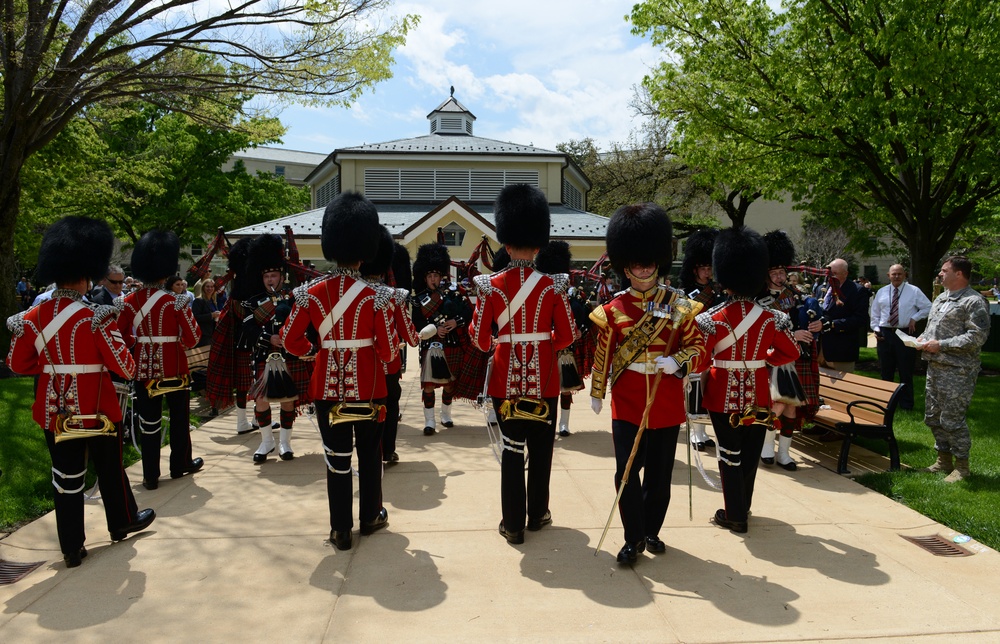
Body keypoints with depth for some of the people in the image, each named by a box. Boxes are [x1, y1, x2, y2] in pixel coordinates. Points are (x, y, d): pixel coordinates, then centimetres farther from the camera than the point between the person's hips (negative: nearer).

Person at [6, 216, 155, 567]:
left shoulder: (33, 317, -1)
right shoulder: (95, 317, -18)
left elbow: (17, 363, 8)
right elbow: (124, 366, -18)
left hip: (55, 410, 4)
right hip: (96, 408, -4)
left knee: (66, 475, 11)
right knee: (109, 468, 16)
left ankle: (72, 547, 17)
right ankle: (123, 522, 35)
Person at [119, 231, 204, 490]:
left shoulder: (130, 301, -1)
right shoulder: (176, 300, -12)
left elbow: (120, 334, 2)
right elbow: (193, 336, -13)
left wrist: (139, 343, 16)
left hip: (144, 366, 3)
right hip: (173, 366, -3)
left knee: (149, 420, 7)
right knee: (179, 416, 15)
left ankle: (150, 475, 10)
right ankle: (180, 464, 27)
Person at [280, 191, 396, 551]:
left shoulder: (311, 293, -5)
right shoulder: (377, 295, -12)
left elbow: (290, 340, -1)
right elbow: (387, 351, -11)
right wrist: (388, 361, 11)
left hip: (328, 386, 2)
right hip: (367, 387, -1)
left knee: (336, 457, 10)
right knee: (369, 454, 16)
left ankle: (340, 530, 17)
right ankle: (371, 516, 31)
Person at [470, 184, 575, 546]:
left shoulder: (491, 286, -6)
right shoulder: (552, 286, -6)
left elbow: (479, 338, -5)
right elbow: (567, 336, -3)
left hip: (507, 378, 0)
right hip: (543, 378, 0)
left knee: (512, 449, 7)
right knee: (541, 448, 14)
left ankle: (513, 524, 12)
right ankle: (537, 514, 27)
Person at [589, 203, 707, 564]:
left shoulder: (678, 305, -1)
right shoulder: (614, 309, -1)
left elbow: (698, 348, 0)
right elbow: (603, 354, 6)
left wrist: (677, 362, -20)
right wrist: (596, 393, 10)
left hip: (667, 401, 1)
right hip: (628, 402, -1)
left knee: (660, 473, 12)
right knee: (627, 472, -2)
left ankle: (652, 531, 32)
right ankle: (633, 539, 13)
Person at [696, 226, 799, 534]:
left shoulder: (712, 319, -14)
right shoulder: (772, 318, -5)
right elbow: (791, 352, 4)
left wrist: (706, 373, 5)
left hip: (724, 394, -3)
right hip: (758, 395, 3)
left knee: (730, 454, 7)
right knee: (750, 453, 17)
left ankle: (735, 515, 14)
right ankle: (743, 506, 34)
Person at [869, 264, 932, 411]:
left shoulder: (914, 291, 1)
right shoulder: (881, 292, 10)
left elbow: (928, 308, 4)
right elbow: (874, 313, 14)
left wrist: (915, 318, -8)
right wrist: (876, 328, 2)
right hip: (884, 334, 3)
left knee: (906, 371, 3)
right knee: (886, 371, 11)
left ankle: (906, 404, 13)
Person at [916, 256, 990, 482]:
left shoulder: (974, 301, -11)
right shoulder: (941, 298, 17)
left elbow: (977, 337, -19)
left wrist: (941, 345, -20)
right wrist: (924, 338, 7)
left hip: (957, 371, -9)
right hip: (935, 367, 9)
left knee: (952, 419, -6)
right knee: (932, 416, 15)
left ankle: (962, 466, 10)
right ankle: (944, 460, 29)